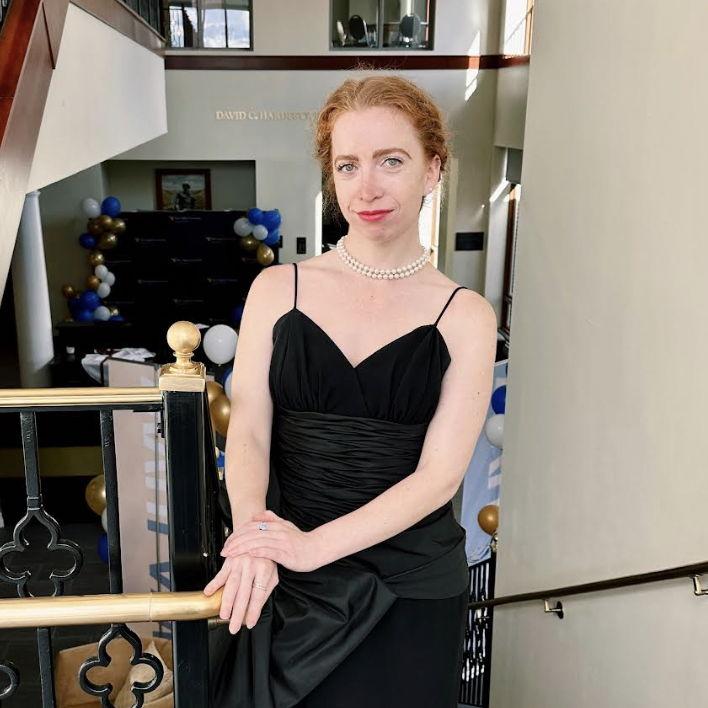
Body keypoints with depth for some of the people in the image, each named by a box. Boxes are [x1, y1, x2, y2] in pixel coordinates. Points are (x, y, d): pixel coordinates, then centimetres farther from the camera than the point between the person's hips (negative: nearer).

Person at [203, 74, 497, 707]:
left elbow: (440, 474, -10)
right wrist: (252, 537, -24)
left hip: (410, 587, 0)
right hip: (277, 580, 1)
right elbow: (247, 430, -6)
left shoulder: (465, 316, -4)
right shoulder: (278, 289, 0)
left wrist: (314, 544, -20)